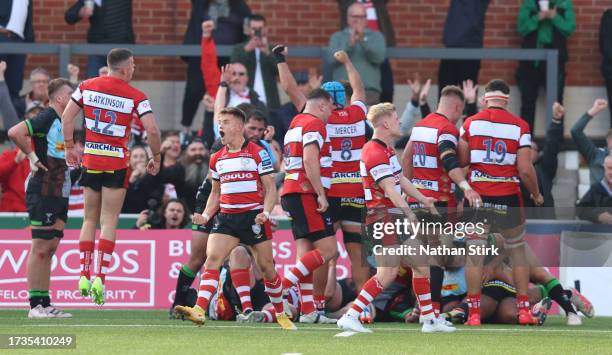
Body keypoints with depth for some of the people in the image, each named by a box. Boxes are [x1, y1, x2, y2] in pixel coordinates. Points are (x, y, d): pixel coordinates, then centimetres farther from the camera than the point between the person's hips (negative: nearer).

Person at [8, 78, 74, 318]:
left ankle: (45, 303, 11)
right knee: (40, 249, -6)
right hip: (43, 193, -9)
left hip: (59, 194, 9)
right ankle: (35, 305, -5)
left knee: (50, 248, 9)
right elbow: (15, 132, -24)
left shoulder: (63, 124, 16)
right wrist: (32, 157, -16)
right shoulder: (46, 119, -12)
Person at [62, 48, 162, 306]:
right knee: (109, 221, -1)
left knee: (90, 220, 13)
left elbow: (67, 118, 3)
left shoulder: (87, 87, 3)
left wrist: (69, 148, 14)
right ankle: (100, 277, -11)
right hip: (116, 163, -3)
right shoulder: (135, 96, -8)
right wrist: (156, 157, 2)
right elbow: (152, 130, -13)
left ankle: (84, 275, 8)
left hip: (90, 161, 3)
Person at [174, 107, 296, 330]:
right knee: (212, 258, -18)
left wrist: (266, 212, -17)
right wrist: (206, 215, 6)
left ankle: (281, 314, 23)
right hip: (227, 217, 3)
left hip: (254, 217, -3)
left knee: (266, 266, 3)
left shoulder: (258, 154, -1)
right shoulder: (217, 159, 13)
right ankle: (199, 310, -30)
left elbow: (270, 188, -1)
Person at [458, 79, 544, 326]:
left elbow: (460, 162, -1)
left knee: (474, 255, 6)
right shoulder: (519, 127, -3)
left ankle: (474, 314, 2)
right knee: (518, 252, 15)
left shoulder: (470, 124, 0)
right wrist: (536, 195, 10)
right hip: (508, 198, 0)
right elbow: (525, 170, -6)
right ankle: (524, 311, 12)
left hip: (477, 195, 0)